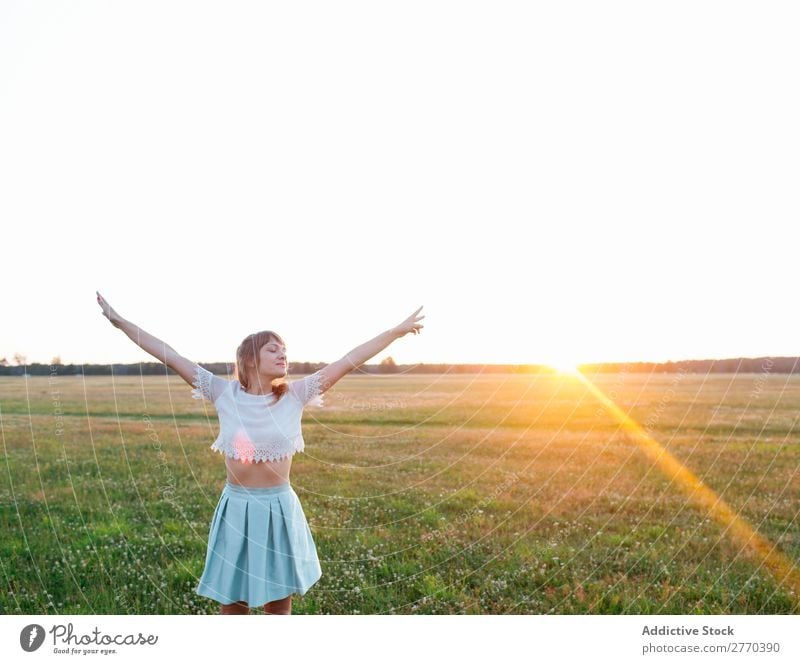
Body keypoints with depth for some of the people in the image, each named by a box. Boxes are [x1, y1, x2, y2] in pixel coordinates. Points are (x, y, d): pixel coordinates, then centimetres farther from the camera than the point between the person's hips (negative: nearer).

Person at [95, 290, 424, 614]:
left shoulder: (295, 395, -6)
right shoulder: (225, 393, -6)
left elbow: (347, 362, -7)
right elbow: (171, 357, -6)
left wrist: (396, 330, -6)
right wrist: (121, 322, -5)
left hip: (280, 508, 0)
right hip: (236, 508, 0)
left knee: (279, 600, 14)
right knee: (231, 601, 14)